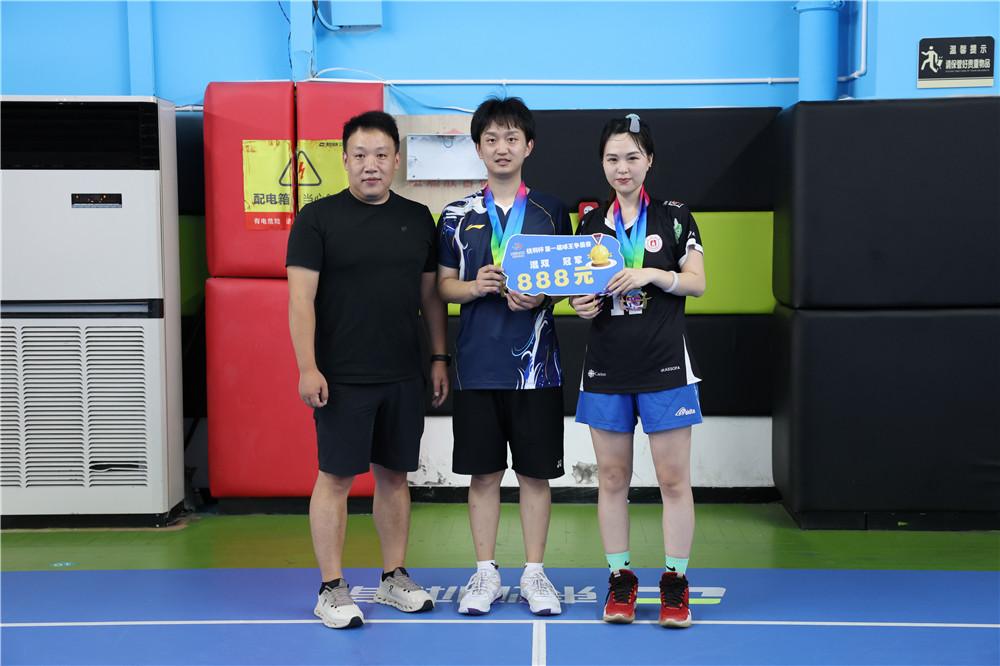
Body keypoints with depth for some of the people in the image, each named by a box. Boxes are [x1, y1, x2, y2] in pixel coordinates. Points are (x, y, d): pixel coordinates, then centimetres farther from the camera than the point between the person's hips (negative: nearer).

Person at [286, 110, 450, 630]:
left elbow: (430, 295, 15)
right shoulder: (317, 218, -3)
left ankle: (394, 578, 23)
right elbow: (301, 298, -8)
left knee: (394, 474, 11)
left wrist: (439, 358, 10)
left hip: (403, 376, 4)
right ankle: (332, 589, 10)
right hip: (341, 377, -4)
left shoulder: (418, 219, 10)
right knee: (335, 476, 0)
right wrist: (307, 368, -15)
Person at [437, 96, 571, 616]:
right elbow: (443, 285, 8)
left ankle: (534, 573, 18)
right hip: (478, 363, 1)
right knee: (483, 473, 6)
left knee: (536, 472, 5)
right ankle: (485, 573, 19)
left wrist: (540, 296, -13)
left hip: (536, 363, 0)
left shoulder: (551, 212, 5)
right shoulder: (457, 216, 7)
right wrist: (476, 286, -12)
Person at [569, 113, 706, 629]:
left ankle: (675, 583, 11)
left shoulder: (674, 217, 3)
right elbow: (579, 288, 15)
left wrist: (651, 274, -17)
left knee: (673, 479, 0)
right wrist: (581, 305, -7)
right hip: (606, 371, 3)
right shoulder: (590, 223, 10)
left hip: (665, 369, -2)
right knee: (612, 479, 6)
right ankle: (620, 579, 18)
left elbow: (697, 282, -2)